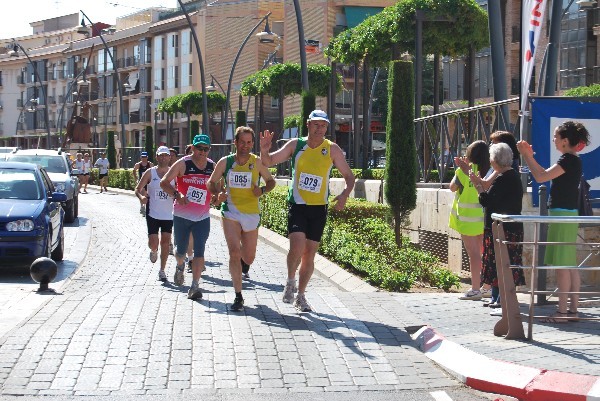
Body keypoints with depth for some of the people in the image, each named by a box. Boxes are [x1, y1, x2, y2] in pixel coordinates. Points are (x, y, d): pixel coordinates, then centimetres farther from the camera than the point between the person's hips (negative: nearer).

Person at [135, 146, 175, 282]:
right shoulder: (150, 173, -2)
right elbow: (138, 189, 2)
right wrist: (141, 196, -19)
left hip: (168, 214, 1)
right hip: (153, 213, -1)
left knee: (166, 241, 1)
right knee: (153, 243, -6)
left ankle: (162, 270, 12)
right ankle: (154, 251, 31)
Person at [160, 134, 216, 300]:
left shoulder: (212, 167, 2)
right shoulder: (183, 164, -8)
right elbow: (164, 182, -10)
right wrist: (177, 194, -27)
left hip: (202, 217, 1)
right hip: (181, 216, -1)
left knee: (199, 252, -9)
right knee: (180, 250, 12)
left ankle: (195, 286, -6)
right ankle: (180, 266, 46)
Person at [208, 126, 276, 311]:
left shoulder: (257, 162, -2)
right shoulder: (225, 162, -1)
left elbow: (271, 181, 9)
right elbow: (211, 182, 10)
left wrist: (262, 190, -12)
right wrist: (218, 193, -11)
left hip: (251, 213, 1)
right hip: (230, 212, -1)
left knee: (249, 256, 10)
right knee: (234, 252, -15)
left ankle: (244, 265, 51)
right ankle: (238, 296, -7)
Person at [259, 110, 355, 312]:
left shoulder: (332, 149, 0)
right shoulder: (296, 145, 0)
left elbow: (349, 175, 5)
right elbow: (269, 162, 3)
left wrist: (345, 193, -15)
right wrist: (264, 150, -20)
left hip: (319, 208, 2)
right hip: (297, 205, -1)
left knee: (310, 254, 7)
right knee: (297, 246, -21)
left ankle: (300, 296, 21)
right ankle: (290, 281, 6)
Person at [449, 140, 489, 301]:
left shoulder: (464, 170, -11)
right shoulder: (487, 171, 1)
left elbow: (453, 187, 1)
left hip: (467, 217, -5)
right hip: (484, 216, 5)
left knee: (473, 253, -4)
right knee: (484, 252, 13)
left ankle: (475, 289, -3)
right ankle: (487, 287, 17)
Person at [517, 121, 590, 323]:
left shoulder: (569, 160, -14)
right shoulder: (572, 161, 15)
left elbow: (541, 177, -18)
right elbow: (546, 175, 21)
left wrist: (526, 155, -8)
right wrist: (529, 156, 18)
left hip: (562, 215, -10)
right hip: (568, 215, 10)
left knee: (562, 265, -7)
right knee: (570, 265, 10)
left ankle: (562, 311, -6)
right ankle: (573, 310, 14)